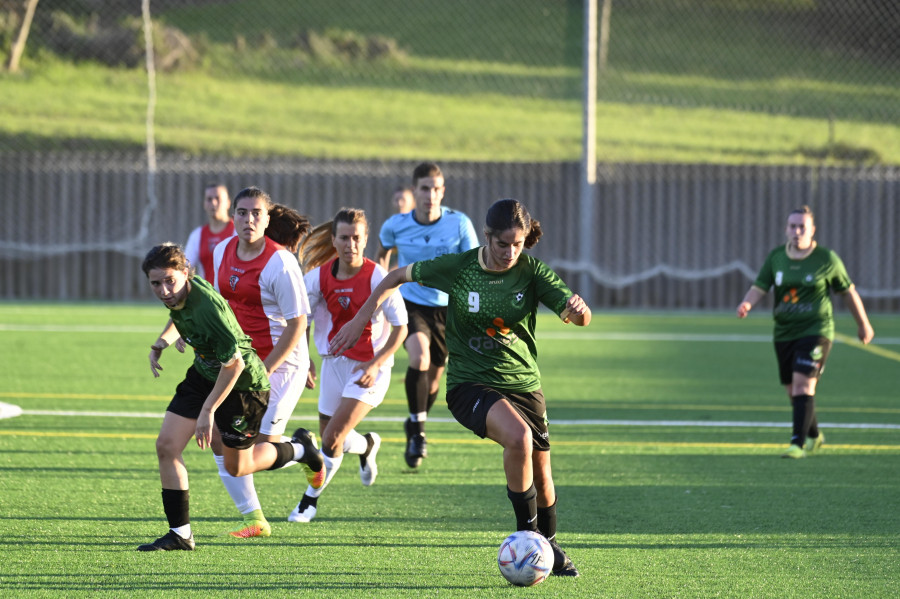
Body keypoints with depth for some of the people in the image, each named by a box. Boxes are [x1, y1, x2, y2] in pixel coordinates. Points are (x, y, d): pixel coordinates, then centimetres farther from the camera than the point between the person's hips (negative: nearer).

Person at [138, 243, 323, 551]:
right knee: (166, 446, -5)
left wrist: (208, 410, -30)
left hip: (243, 384, -8)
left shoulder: (207, 307, -36)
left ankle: (298, 449, 36)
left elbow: (234, 363, -34)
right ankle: (180, 534, 4)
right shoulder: (178, 295, -9)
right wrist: (161, 343, 1)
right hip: (204, 374, 8)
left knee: (237, 467, 9)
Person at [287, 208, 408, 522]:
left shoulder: (377, 277, -18)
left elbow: (400, 326, -12)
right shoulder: (320, 276, -7)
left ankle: (310, 499, 5)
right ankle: (367, 445, 46)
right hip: (335, 361, 5)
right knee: (331, 440, 12)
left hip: (370, 368, -5)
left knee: (332, 438, -14)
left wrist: (375, 365, -19)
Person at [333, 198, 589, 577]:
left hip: (523, 384, 3)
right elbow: (399, 276, 4)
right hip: (470, 383, -3)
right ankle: (527, 531, -17)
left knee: (541, 477, 8)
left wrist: (578, 309, -38)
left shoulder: (531, 272, -7)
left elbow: (581, 317, -13)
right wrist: (359, 321, 2)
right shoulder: (457, 268, -10)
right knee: (518, 436, -32)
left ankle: (549, 546, 37)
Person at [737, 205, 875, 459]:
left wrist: (864, 324, 15)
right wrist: (747, 304, -26)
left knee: (803, 384, -19)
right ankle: (814, 437, 36)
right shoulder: (776, 257, 3)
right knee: (793, 391, 12)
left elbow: (849, 291, 6)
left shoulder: (827, 259, -5)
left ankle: (798, 444, -21)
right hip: (784, 333, 5)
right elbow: (758, 288, -3)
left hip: (815, 331, -5)